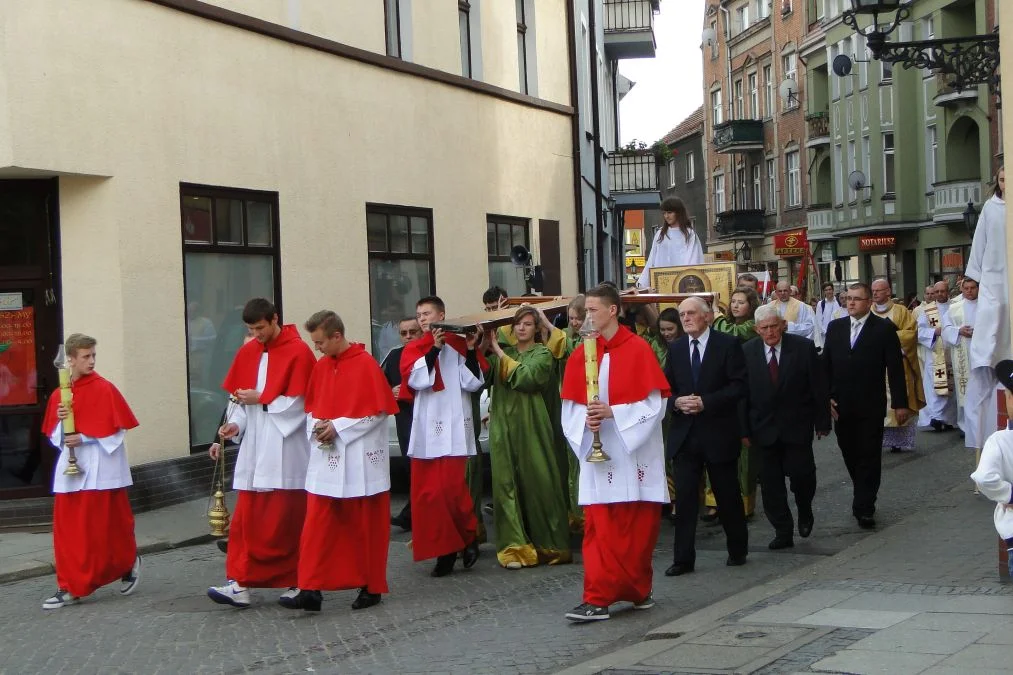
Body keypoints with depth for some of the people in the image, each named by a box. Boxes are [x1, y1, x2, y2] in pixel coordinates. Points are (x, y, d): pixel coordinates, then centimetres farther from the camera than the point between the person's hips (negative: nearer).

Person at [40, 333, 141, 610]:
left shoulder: (104, 389, -6)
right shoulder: (59, 395, 8)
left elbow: (118, 429, -8)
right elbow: (54, 436, 13)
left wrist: (85, 438, -16)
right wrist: (60, 420, -8)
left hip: (100, 469, -5)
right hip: (70, 468, 5)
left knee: (107, 526, -1)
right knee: (67, 530, 4)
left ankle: (129, 562, 21)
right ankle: (69, 587, 11)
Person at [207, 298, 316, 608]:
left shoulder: (298, 352, -9)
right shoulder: (247, 353, 10)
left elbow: (299, 403, -11)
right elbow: (239, 397, 11)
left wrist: (261, 399, -14)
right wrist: (236, 423, -6)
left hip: (286, 448, -5)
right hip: (254, 447, 6)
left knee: (287, 520, 1)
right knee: (246, 519, 1)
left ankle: (297, 582, 12)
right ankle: (240, 584, 0)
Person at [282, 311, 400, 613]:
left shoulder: (365, 365, -11)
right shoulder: (321, 366, 9)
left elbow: (379, 411, -12)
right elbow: (311, 406, 17)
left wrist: (339, 427, -15)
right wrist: (316, 425, -5)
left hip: (358, 460, -6)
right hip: (325, 458, 6)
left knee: (365, 526, 5)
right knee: (317, 525, -1)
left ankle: (372, 587, 16)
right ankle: (311, 590, -2)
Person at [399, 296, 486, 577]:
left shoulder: (459, 345, 3)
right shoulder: (413, 349, 10)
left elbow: (473, 383, -5)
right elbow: (416, 380, -7)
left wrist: (470, 349, -12)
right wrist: (434, 348, -13)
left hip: (454, 428, -3)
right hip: (426, 430, 3)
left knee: (451, 488, -11)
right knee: (426, 492, 2)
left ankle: (469, 538, 12)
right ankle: (445, 550, 11)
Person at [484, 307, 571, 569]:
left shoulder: (542, 353, 4)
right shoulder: (503, 353, 15)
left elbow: (527, 377, -13)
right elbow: (484, 376, 0)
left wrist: (500, 353, -8)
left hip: (531, 426, -3)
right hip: (503, 426, 3)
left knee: (537, 480, -2)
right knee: (507, 483, -3)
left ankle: (547, 544, 10)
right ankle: (515, 545, -2)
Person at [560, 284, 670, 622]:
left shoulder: (638, 350, -5)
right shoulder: (581, 354, 7)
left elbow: (654, 403, -8)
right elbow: (570, 407, 9)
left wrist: (613, 412, -18)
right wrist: (586, 419, -12)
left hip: (633, 453, -3)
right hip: (597, 453, 3)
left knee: (638, 526, 3)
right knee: (599, 528, -2)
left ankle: (638, 589, 18)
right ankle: (598, 599, -1)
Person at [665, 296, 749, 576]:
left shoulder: (728, 345, -4)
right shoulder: (676, 349, 10)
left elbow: (739, 386, -9)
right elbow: (667, 387, 12)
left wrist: (706, 402, -18)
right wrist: (677, 402, -11)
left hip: (719, 433, -3)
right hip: (684, 434, 3)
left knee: (728, 495, 9)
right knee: (684, 497, 0)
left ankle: (738, 550, 25)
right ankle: (683, 558, 5)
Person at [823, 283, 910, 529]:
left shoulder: (884, 329, -3)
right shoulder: (835, 327, 9)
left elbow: (895, 368, -4)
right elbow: (826, 364, 10)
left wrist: (900, 403, -7)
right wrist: (826, 397, 1)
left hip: (870, 407, -4)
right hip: (841, 406, 4)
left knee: (869, 457, -2)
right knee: (850, 455, 9)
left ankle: (864, 508, 1)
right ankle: (864, 498, 25)